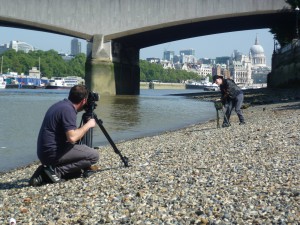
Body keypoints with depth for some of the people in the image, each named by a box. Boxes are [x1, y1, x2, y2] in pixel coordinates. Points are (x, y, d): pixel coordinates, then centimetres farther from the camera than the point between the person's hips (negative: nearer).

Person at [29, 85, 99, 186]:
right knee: (94, 155, -10)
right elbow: (72, 138, -26)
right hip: (53, 153, -10)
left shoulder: (60, 104, 14)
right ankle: (57, 170, -12)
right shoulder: (68, 110, -16)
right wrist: (88, 125, -11)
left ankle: (44, 175, 7)